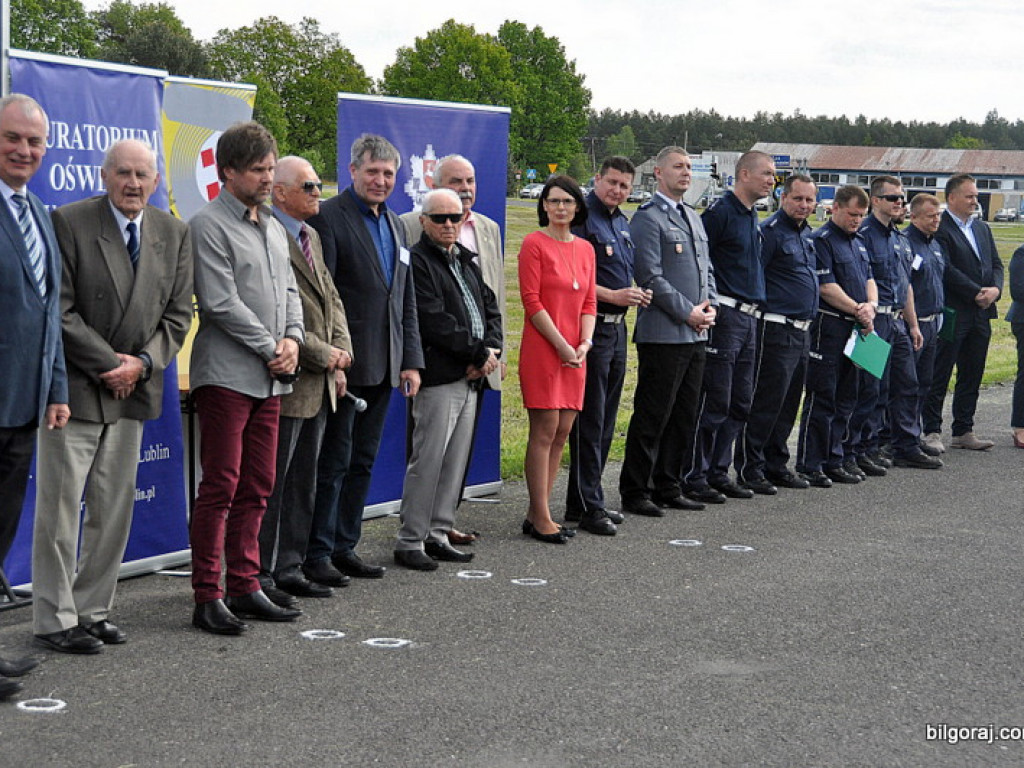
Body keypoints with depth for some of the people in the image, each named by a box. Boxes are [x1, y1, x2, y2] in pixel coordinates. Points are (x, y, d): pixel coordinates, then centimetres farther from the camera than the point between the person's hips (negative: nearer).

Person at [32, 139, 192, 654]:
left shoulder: (173, 234, 7)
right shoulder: (68, 223, -9)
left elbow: (177, 313, 7)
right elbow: (60, 311, -12)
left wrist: (142, 363, -8)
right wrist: (109, 364, -14)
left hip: (132, 390, 5)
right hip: (74, 387, -5)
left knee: (115, 509, 9)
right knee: (60, 506, -3)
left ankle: (92, 609, 20)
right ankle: (53, 620, 5)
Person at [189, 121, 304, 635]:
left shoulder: (273, 226, 18)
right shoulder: (209, 225, -8)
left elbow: (288, 290, 19)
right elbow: (221, 303, -14)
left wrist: (293, 338, 0)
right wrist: (270, 347, -10)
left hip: (269, 378, 8)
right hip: (227, 375, -8)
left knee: (256, 487, 10)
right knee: (221, 486, -6)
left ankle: (244, 588, 18)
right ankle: (208, 598, -1)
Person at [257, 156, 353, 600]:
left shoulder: (312, 237, 17)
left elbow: (331, 299, 20)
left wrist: (340, 353, 6)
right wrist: (323, 355, -14)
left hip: (320, 382, 9)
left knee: (303, 482, 14)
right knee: (271, 483, -3)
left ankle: (289, 568, 23)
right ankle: (258, 576, 5)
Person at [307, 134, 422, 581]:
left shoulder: (394, 225, 16)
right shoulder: (329, 218, -8)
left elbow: (406, 302, 18)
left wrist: (411, 360, 10)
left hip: (382, 367, 8)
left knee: (363, 461, 12)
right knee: (334, 461, -2)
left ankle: (345, 547, 21)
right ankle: (317, 554, 6)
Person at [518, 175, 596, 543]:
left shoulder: (585, 248, 13)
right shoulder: (534, 243, -5)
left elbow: (589, 301, 13)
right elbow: (531, 301, -10)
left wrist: (585, 342, -3)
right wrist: (562, 346, -13)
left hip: (574, 353, 6)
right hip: (542, 348, -6)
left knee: (562, 432, 7)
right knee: (544, 432, -5)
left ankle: (537, 513, 14)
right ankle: (540, 517, 1)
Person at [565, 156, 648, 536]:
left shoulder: (623, 224, 17)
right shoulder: (582, 220, -11)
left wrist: (636, 294, 8)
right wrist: (612, 295, -19)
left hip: (617, 327, 9)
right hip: (591, 328, -9)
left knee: (605, 421, 13)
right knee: (589, 420, -6)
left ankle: (585, 500, 21)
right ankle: (586, 505, -1)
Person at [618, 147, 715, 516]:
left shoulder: (693, 217, 19)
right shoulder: (648, 217, -8)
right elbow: (650, 277, -15)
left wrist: (709, 306, 4)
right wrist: (688, 312, -13)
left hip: (695, 334, 8)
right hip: (663, 334, -8)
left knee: (683, 417, 12)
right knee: (651, 417, -4)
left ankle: (668, 487, 21)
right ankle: (634, 494, 4)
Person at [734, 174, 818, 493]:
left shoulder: (807, 234, 17)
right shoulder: (770, 231, -11)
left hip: (802, 332, 9)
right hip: (777, 331, -9)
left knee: (789, 404, 13)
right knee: (766, 401, -7)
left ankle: (776, 464, 21)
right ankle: (749, 469, -1)